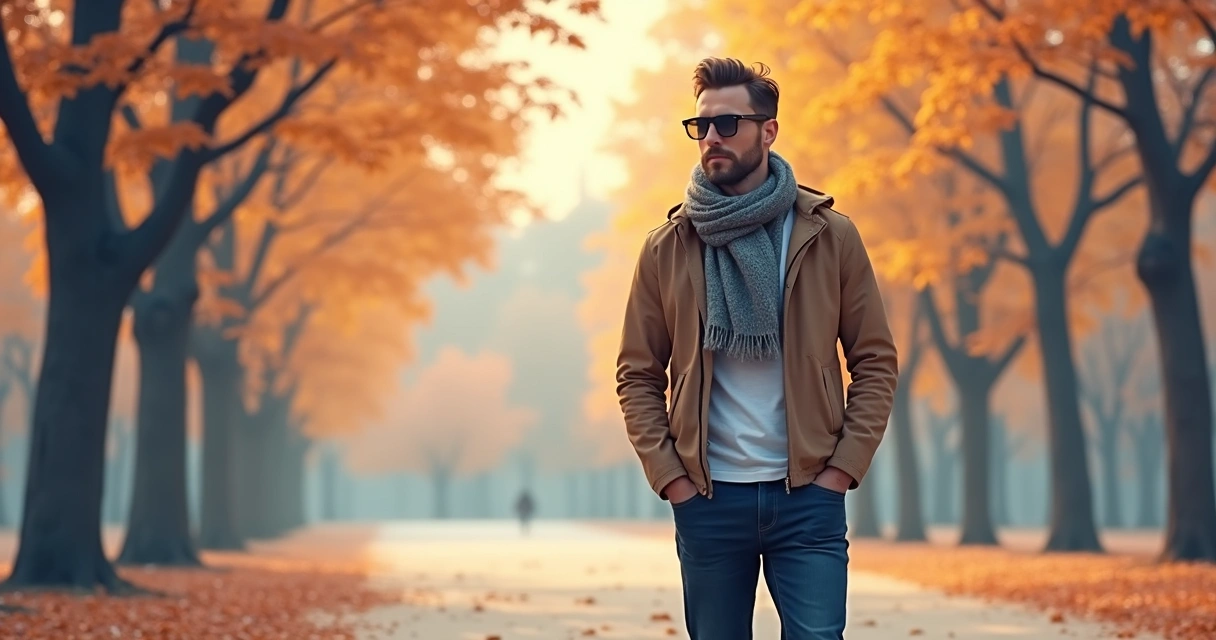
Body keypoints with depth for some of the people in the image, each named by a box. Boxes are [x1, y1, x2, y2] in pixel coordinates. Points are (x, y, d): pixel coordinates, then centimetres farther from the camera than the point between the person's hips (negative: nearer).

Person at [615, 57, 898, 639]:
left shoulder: (829, 236, 2)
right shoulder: (667, 248, 4)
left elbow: (876, 361, 4)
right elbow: (638, 375, 6)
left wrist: (842, 468, -4)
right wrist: (669, 476, -4)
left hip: (809, 496, -1)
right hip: (707, 499, 1)